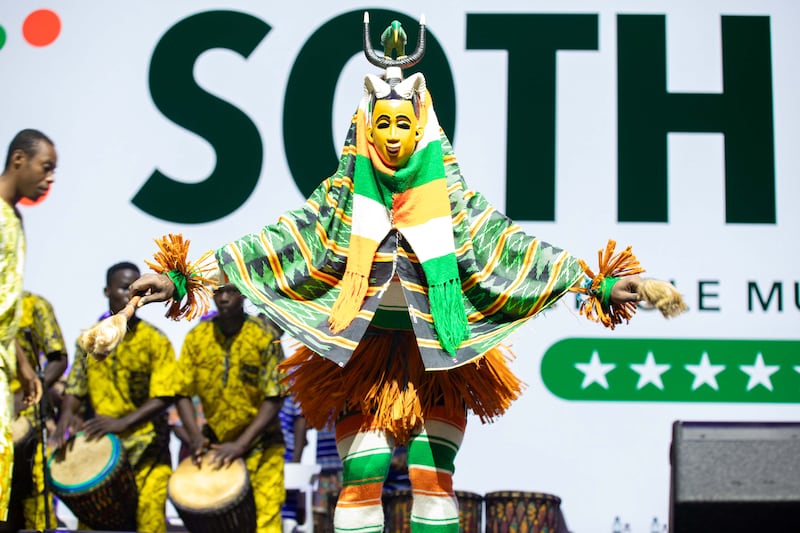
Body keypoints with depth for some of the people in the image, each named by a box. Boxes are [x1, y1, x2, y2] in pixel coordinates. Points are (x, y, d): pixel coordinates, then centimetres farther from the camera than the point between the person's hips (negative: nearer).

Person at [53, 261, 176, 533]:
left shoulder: (154, 340, -3)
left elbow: (163, 397, -9)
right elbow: (75, 387, 11)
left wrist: (123, 423, -22)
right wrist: (67, 414, -11)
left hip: (145, 450, -3)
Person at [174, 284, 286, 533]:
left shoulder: (265, 337, -10)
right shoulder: (196, 338, -2)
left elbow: (274, 399, -13)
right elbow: (182, 393, 0)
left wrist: (240, 445, -21)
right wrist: (196, 437, -15)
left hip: (260, 446, -3)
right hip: (215, 446, 3)